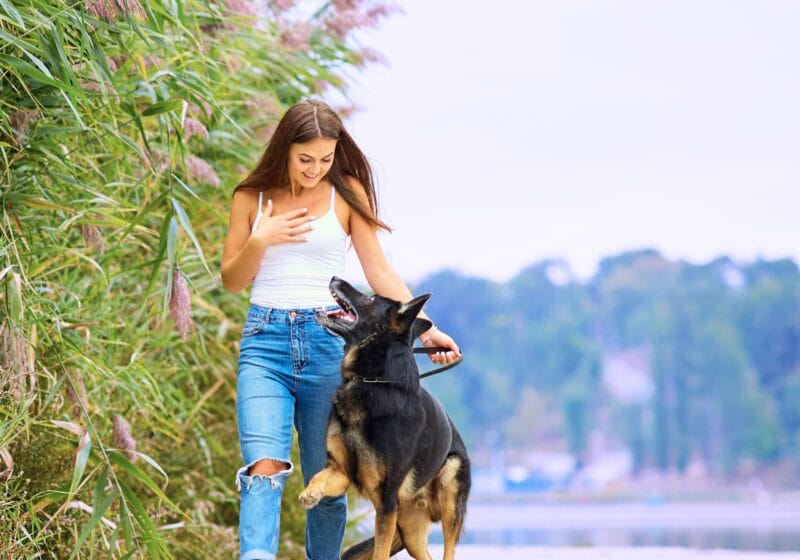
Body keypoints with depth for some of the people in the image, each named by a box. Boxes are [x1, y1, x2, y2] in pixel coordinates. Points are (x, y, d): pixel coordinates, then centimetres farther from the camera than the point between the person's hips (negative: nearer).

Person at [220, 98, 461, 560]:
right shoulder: (252, 197, 8)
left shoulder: (347, 193, 5)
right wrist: (259, 241, -8)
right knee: (265, 467, -19)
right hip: (265, 340, 0)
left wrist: (425, 327, -10)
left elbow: (379, 271, 1)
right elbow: (231, 281, 11)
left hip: (329, 338, 0)